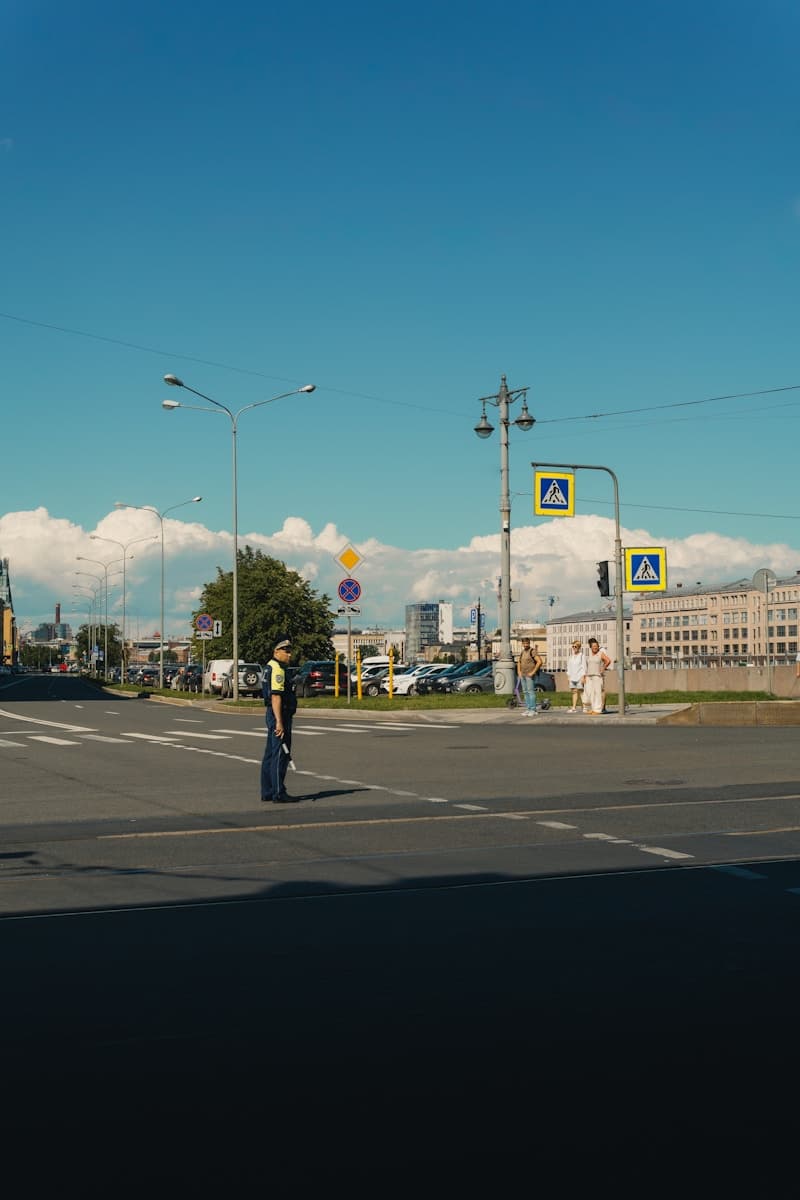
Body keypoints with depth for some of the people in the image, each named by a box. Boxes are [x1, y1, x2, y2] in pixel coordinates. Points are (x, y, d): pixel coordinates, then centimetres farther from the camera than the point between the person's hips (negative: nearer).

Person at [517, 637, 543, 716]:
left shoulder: (532, 651, -9)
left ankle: (533, 710, -8)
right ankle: (528, 709, 10)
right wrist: (519, 672, 12)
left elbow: (539, 662, -18)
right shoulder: (522, 652, 14)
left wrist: (533, 672, -17)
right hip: (522, 675, 8)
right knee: (525, 692, 7)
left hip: (530, 675, -8)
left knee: (531, 692, -9)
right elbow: (519, 662, 27)